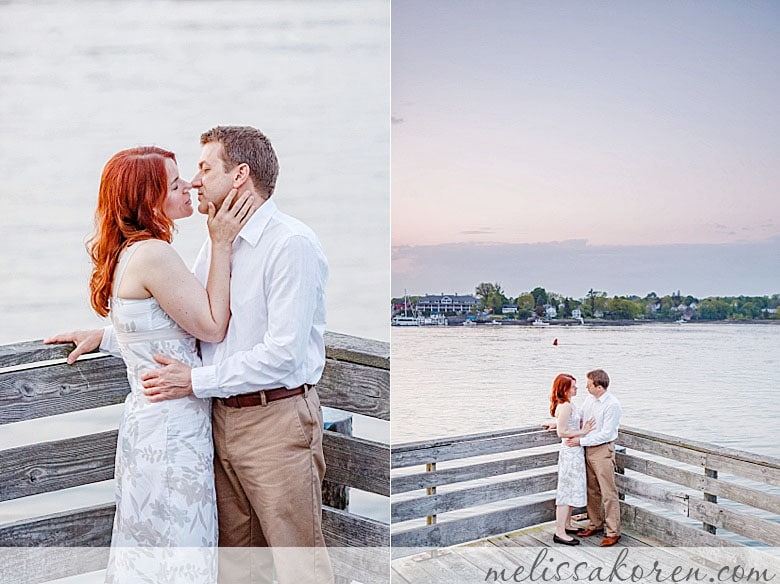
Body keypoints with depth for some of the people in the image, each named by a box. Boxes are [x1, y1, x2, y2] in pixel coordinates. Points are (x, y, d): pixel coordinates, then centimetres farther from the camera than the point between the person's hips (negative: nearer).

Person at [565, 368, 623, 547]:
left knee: (608, 493, 0)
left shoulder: (612, 405, -19)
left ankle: (613, 532, 9)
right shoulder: (590, 398, 4)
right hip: (588, 450, 8)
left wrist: (580, 441, -20)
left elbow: (605, 434, -20)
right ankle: (595, 525, 29)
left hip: (603, 451, -7)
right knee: (592, 491, 16)